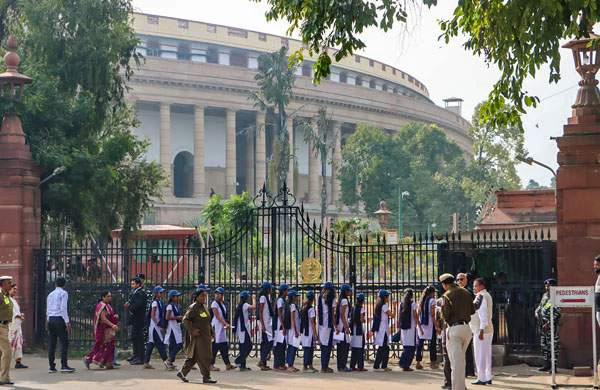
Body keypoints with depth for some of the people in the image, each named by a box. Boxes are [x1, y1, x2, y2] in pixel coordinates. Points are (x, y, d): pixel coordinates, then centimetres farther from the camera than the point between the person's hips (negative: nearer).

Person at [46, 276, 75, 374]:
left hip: (51, 319, 7)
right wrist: (67, 322, -12)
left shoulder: (50, 295, 18)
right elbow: (63, 308, -12)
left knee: (51, 344, 6)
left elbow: (48, 310, 19)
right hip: (60, 319, -7)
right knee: (64, 343, -6)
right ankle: (64, 366, -12)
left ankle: (51, 367, 6)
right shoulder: (64, 293, -3)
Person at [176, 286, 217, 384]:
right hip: (198, 336, -9)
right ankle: (206, 377, -3)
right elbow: (185, 320, -16)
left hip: (205, 336, 9)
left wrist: (211, 332, 19)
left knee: (193, 357, 12)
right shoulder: (193, 307, -12)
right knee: (203, 357, -8)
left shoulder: (204, 306, 15)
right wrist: (192, 330, -20)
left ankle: (182, 373, 20)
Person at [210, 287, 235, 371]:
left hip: (223, 327, 8)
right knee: (215, 346, -7)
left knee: (224, 346, 9)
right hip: (216, 327, -8)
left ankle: (227, 364, 13)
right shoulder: (214, 304, -9)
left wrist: (226, 324, 3)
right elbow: (217, 316, -16)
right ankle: (211, 365, -3)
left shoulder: (223, 304, 15)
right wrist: (225, 323, -21)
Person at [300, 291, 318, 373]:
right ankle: (305, 367, -5)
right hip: (310, 331, -8)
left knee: (310, 350, 13)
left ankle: (310, 366, 18)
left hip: (305, 331, 8)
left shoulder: (303, 308, 10)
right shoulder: (311, 309, -13)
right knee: (308, 349, -5)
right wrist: (315, 334, -13)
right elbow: (312, 322, -14)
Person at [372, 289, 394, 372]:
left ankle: (384, 366, 16)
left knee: (386, 348, 13)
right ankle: (376, 366, -5)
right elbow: (391, 315, -15)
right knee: (382, 348, -5)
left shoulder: (378, 306, 13)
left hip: (379, 328, 9)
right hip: (383, 328, -9)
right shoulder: (384, 306, -13)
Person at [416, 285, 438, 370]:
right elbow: (432, 315, -12)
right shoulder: (432, 300, -6)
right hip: (430, 324, -6)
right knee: (432, 344, 2)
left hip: (421, 325, 6)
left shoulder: (421, 301, 10)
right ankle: (432, 362, 3)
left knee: (420, 344, 6)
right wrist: (436, 326, -10)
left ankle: (418, 363, 7)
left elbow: (418, 314, 9)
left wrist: (419, 325, 13)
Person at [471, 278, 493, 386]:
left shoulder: (481, 296, -14)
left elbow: (483, 314, -22)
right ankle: (488, 378, 15)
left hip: (481, 330, -10)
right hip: (488, 329, 10)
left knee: (480, 355, -5)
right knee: (487, 355, 12)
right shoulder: (487, 295, 18)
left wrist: (481, 330, -24)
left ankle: (482, 378, -4)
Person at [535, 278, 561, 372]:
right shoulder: (544, 296, 16)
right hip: (543, 325, 8)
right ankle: (547, 364, 20)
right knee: (544, 345, 12)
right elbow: (539, 308, 26)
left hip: (552, 325, -8)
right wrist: (537, 313, 5)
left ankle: (553, 365, -7)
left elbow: (557, 313, -16)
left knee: (553, 345, -8)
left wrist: (549, 323, -18)